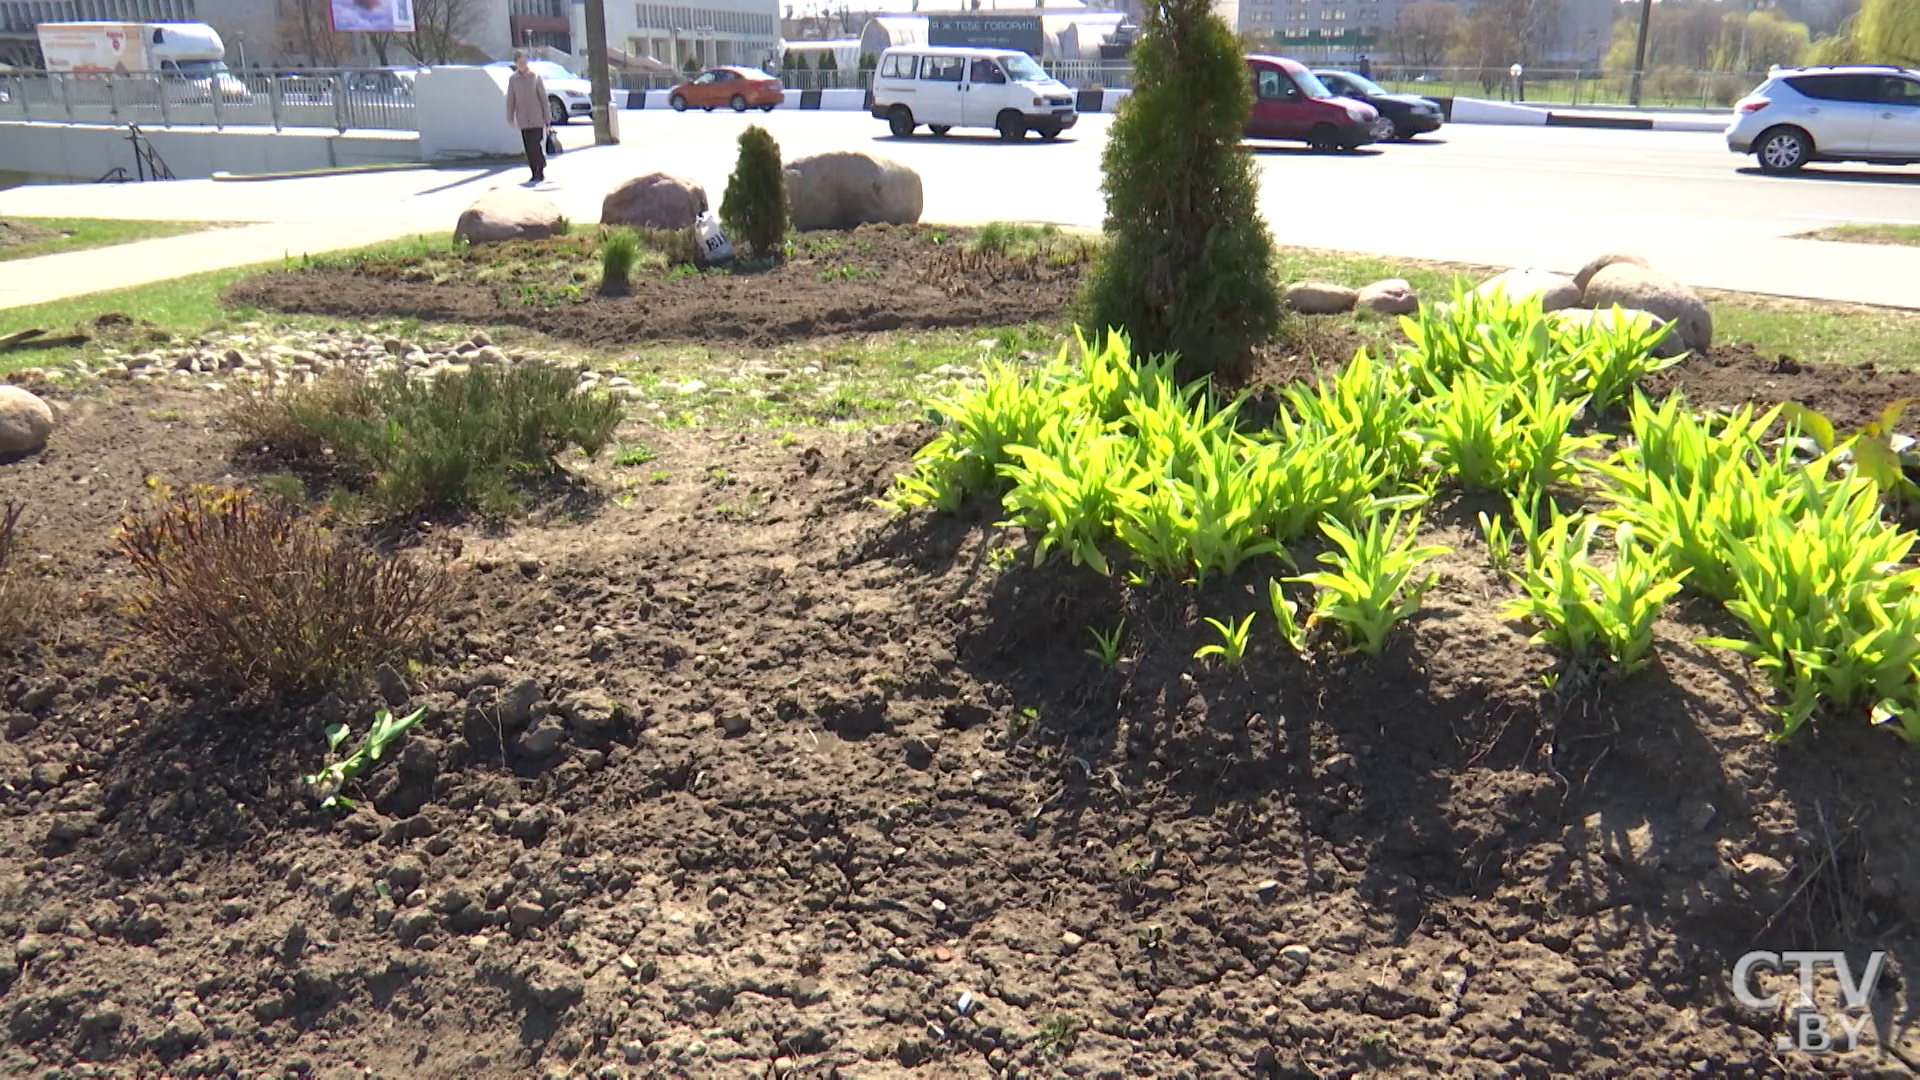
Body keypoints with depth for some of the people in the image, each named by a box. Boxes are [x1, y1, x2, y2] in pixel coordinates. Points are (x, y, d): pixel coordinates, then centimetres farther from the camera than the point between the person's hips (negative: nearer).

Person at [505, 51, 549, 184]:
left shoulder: (535, 76, 0)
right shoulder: (513, 79, 5)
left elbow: (543, 97, 1)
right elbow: (510, 100, 8)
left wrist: (546, 117, -1)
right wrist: (510, 117, 3)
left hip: (537, 119, -2)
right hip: (523, 120, 2)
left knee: (537, 145, -11)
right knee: (529, 148, 3)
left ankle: (540, 171, 4)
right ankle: (535, 173, 11)